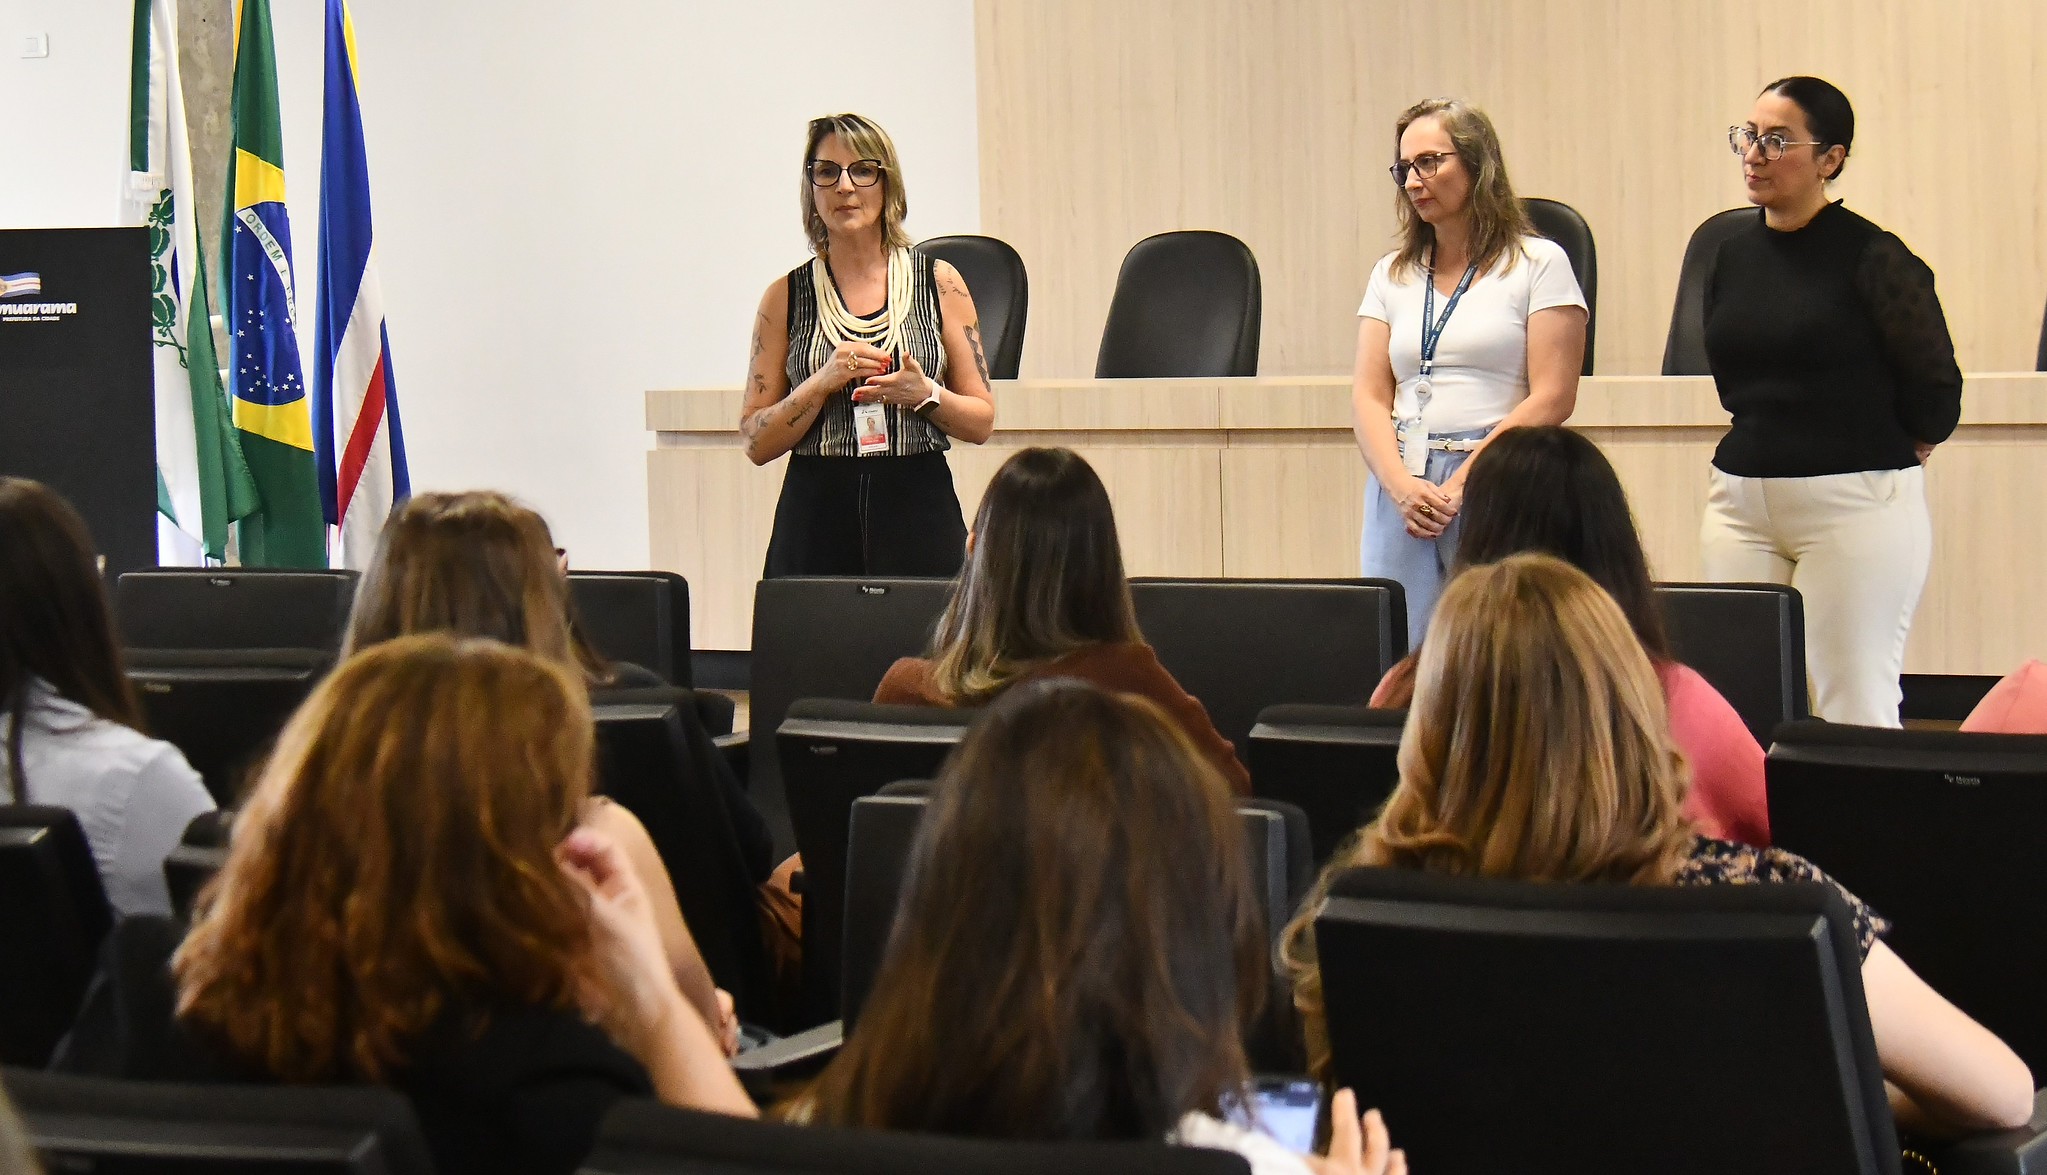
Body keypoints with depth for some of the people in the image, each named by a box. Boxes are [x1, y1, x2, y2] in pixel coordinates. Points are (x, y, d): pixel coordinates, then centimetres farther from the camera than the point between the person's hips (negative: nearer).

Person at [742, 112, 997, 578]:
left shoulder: (938, 282, 6)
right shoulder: (786, 296, 7)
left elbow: (981, 422, 7)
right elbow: (756, 443, 3)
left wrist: (925, 394, -12)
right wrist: (823, 382, -11)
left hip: (919, 520, 0)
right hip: (815, 522, 0)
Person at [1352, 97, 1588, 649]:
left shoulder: (1539, 264, 4)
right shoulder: (1391, 276, 18)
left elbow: (1552, 398, -5)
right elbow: (1368, 396, 9)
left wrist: (1461, 484, -12)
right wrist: (1401, 485, -9)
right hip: (1402, 489, 4)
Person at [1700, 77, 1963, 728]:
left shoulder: (1872, 257, -10)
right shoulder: (1732, 253, 9)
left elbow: (1934, 393, -6)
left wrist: (1879, 451, 8)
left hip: (1857, 504, -6)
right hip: (1741, 502, 6)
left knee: (1852, 711, -4)